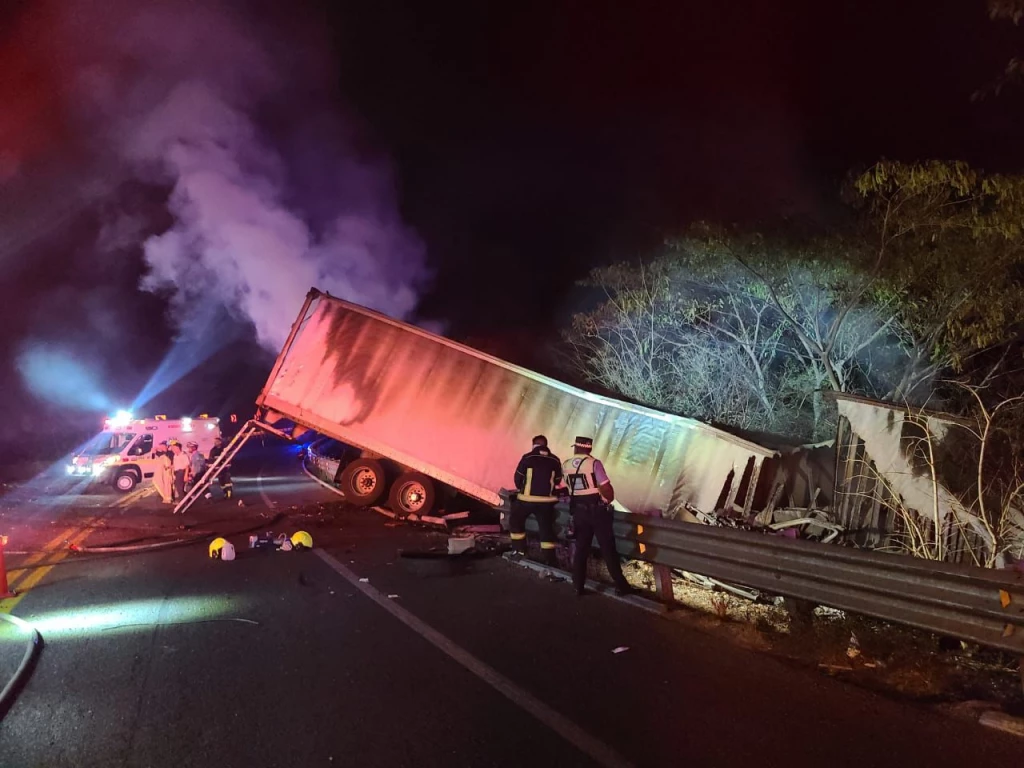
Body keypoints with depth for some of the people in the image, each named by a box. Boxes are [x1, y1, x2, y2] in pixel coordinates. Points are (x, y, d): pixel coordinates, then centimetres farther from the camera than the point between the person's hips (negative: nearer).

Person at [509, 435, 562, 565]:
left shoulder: (527, 458, -7)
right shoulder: (555, 461, 2)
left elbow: (518, 477, 0)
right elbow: (557, 481, 12)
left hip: (526, 499, -2)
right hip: (546, 500, 2)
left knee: (515, 521, 19)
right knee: (547, 528, 6)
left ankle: (520, 550, 21)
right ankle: (549, 559, 5)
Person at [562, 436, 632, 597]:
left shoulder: (565, 465, 1)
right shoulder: (594, 463, -14)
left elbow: (569, 487, 6)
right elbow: (606, 489, -16)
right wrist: (609, 500, 3)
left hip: (579, 511, 4)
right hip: (597, 511, -4)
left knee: (581, 548, 12)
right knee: (608, 549, 4)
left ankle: (578, 587, 14)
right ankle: (620, 585, 10)